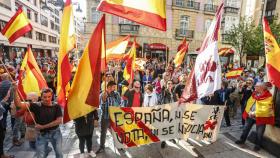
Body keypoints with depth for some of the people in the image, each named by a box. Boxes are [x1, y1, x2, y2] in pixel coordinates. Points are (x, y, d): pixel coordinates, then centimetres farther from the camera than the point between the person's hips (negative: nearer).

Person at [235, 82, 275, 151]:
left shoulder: (268, 97, -16)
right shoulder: (254, 94, 4)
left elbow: (265, 109, -22)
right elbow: (249, 103, 9)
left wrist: (254, 113, -22)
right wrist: (249, 111, -2)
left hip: (260, 117, -6)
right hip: (250, 115, 6)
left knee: (259, 132, 9)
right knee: (246, 128, 16)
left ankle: (258, 145, 28)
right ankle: (242, 140, 32)